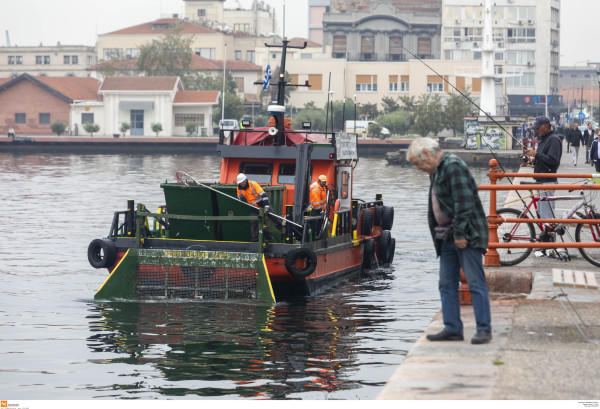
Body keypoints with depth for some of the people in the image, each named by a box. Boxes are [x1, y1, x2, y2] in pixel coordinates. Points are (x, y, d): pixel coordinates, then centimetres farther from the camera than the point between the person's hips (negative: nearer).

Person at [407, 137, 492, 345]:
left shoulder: (453, 166, -13)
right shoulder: (436, 171, 19)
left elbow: (463, 203, -20)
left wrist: (460, 234, -20)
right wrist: (438, 236, 17)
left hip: (467, 236, -10)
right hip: (448, 238, 10)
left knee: (476, 283, -7)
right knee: (447, 284, 8)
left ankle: (484, 329, -6)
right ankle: (452, 329, 12)